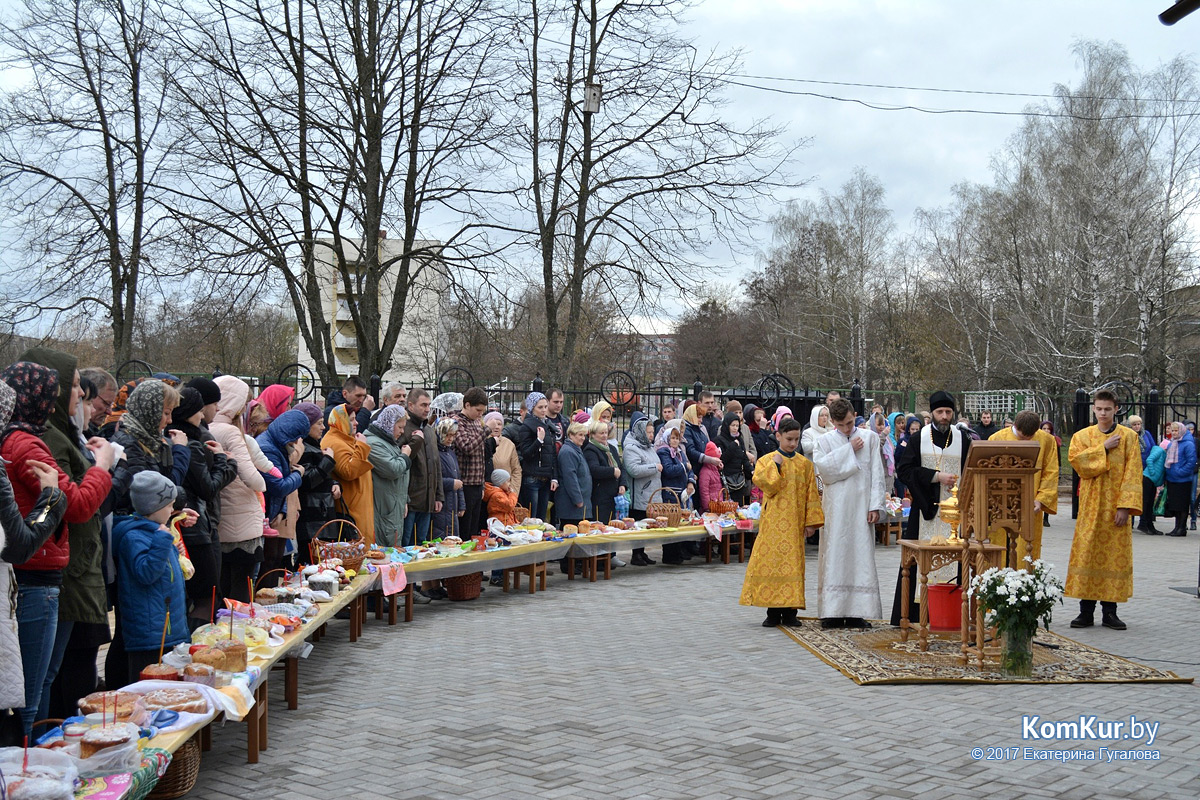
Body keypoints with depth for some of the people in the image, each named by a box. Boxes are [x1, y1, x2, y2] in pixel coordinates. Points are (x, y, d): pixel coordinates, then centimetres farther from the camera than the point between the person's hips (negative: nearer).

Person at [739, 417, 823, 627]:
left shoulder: (804, 464, 9)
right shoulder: (767, 461, 5)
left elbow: (811, 494, 8)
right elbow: (762, 483, -11)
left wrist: (811, 521, 3)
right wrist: (775, 465, -13)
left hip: (794, 523, 2)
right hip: (773, 522, -2)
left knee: (792, 563, 1)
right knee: (771, 561, -4)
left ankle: (789, 611, 7)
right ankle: (773, 612, 1)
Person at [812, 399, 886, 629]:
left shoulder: (870, 438, 8)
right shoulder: (825, 441, 7)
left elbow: (877, 474, 5)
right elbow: (822, 467, -11)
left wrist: (875, 505, -3)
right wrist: (849, 449, -8)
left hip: (861, 506, 1)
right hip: (835, 508, 0)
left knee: (861, 555, 0)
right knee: (835, 556, -1)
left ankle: (857, 612, 3)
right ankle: (833, 612, 2)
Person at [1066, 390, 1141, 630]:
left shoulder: (1129, 436, 3)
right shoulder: (1082, 436, 8)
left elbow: (1133, 473, -4)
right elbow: (1076, 460, -11)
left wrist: (1125, 506, -12)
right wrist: (1104, 448, -12)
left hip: (1116, 507, -1)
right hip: (1091, 506, 1)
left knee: (1116, 554, 1)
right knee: (1087, 554, -2)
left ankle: (1109, 612, 9)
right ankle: (1086, 611, 4)